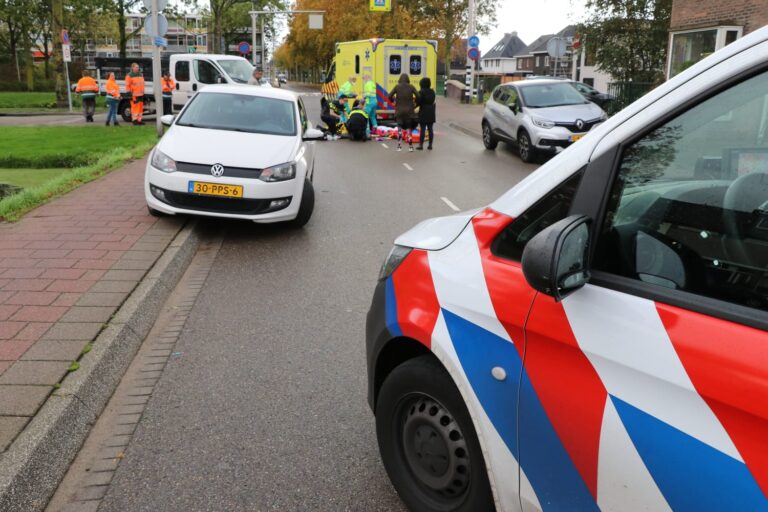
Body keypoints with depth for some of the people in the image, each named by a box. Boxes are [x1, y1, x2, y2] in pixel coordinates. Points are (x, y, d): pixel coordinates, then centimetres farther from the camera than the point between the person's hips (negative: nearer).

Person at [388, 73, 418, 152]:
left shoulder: (397, 87, -3)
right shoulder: (411, 87, -1)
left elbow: (390, 96, -6)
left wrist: (394, 100, 12)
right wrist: (415, 102, 8)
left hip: (399, 111, 0)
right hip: (409, 111, 1)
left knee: (400, 128, 7)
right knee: (409, 128, 9)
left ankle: (399, 146, 4)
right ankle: (410, 146, 7)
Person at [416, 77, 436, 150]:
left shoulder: (421, 92, -12)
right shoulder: (432, 91, 6)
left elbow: (418, 101, -15)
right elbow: (433, 101, 11)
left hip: (423, 112, -5)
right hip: (431, 112, 5)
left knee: (422, 129, -3)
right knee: (430, 129, 8)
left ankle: (421, 145, -2)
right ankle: (430, 145, 11)